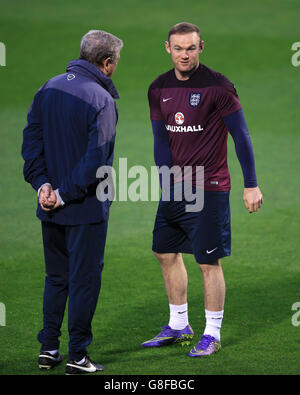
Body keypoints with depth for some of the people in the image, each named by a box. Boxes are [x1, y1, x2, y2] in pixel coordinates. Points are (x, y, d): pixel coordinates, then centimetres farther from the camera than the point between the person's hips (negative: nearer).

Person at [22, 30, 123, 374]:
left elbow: (31, 138, 3)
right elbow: (96, 157, -22)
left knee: (56, 277, 18)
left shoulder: (48, 89, 5)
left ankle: (48, 349, 21)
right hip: (87, 207, -6)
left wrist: (42, 183, -2)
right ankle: (77, 357, 8)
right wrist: (66, 194, -14)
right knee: (84, 279, 4)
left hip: (50, 207, 6)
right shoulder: (101, 99, -17)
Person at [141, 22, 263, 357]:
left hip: (209, 188, -6)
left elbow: (241, 136, -8)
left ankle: (212, 334, 8)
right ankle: (179, 327, 27)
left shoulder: (217, 86, -11)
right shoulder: (159, 89, 5)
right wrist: (167, 184, -1)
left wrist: (251, 185, -9)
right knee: (166, 252, 13)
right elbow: (161, 140, 9)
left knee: (209, 262, -4)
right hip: (175, 188, 6)